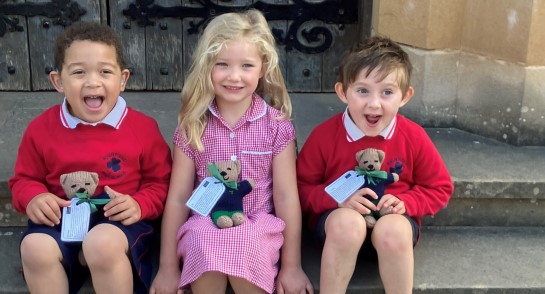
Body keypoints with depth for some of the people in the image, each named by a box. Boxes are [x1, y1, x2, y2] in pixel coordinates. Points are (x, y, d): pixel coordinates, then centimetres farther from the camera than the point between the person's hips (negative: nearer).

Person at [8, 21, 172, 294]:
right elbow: (24, 179, 13)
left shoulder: (143, 127, -4)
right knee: (35, 248, -28)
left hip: (119, 220, -2)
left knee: (104, 243, -35)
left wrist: (139, 205, -16)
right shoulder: (41, 128, 1)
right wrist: (33, 198, -10)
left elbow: (160, 181, 4)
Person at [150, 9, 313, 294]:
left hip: (257, 229, -1)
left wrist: (292, 265, 0)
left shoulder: (277, 125, -2)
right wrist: (168, 266, 2)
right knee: (205, 243, -33)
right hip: (205, 228, 1)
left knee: (244, 244, -34)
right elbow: (177, 198, 2)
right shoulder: (192, 127, 1)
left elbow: (287, 198, -1)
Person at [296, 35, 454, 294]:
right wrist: (339, 199, -22)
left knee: (392, 231, -36)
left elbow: (440, 188, 4)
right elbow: (301, 187, -4)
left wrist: (406, 202, -16)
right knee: (348, 223, -37)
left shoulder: (414, 137, -8)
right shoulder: (324, 135, -12)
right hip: (339, 217, -1)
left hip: (393, 219, 1)